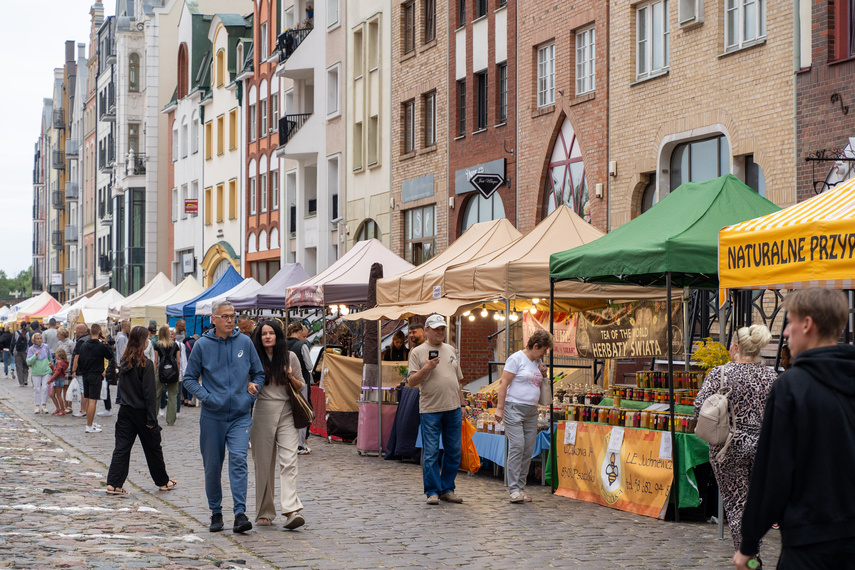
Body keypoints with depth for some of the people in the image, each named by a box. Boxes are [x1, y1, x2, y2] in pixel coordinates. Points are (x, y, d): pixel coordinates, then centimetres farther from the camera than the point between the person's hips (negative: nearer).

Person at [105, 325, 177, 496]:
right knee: (153, 447, 10)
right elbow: (149, 393, -16)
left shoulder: (124, 362, 4)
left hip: (125, 410, 5)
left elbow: (122, 387, 10)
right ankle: (163, 482, 24)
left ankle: (113, 483, -4)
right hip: (141, 411, -5)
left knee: (122, 447, 4)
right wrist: (151, 418, -14)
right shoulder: (146, 364, -16)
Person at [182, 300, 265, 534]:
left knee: (238, 460, -15)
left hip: (240, 415, 0)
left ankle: (240, 514, -17)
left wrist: (253, 388, -3)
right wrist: (206, 397, -10)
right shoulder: (202, 345, 0)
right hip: (212, 416, 0)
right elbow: (189, 378, 4)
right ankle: (216, 513, 23)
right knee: (213, 466, 7)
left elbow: (259, 373, 16)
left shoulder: (245, 342, 4)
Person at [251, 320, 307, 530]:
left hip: (286, 413, 0)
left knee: (289, 462, -12)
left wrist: (291, 377, -7)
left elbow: (300, 387, 12)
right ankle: (264, 512, 14)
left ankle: (292, 511, -21)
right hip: (262, 413, 0)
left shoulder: (290, 357, 7)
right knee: (263, 464, 3)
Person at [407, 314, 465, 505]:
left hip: (453, 409, 5)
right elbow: (411, 382, -3)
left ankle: (447, 489, 16)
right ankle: (433, 492, 4)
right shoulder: (418, 352, 0)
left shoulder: (451, 350, 16)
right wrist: (426, 369, -18)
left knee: (453, 452, 7)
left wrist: (461, 406, 17)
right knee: (431, 453, -3)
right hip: (430, 409, -5)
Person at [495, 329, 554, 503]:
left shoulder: (538, 361, 16)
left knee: (528, 450, 3)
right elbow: (503, 383, -10)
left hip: (532, 411, 8)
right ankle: (514, 489, -12)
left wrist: (544, 375, 7)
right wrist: (499, 408, -15)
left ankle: (521, 487, 9)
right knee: (517, 446, -14)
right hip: (514, 408, -8)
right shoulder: (516, 358, -7)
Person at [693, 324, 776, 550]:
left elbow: (700, 407, -11)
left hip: (730, 447, -3)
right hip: (763, 447, 3)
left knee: (736, 504, 2)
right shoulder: (771, 375, 2)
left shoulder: (719, 374, -7)